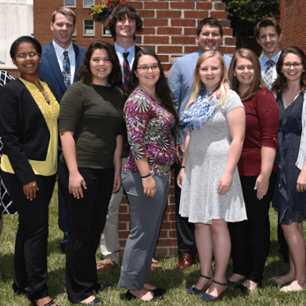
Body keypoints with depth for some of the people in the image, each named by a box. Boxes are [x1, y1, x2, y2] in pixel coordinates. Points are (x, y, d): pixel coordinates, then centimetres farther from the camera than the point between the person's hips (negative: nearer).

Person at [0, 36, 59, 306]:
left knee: (29, 226, 15)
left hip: (46, 171, 7)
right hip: (23, 172, -7)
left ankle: (22, 282, 27)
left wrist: (58, 168, 14)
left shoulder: (49, 88, 11)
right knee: (37, 229, -4)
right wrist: (26, 177, -19)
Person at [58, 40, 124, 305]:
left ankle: (90, 281, 31)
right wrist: (73, 172, -17)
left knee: (96, 227, 15)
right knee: (81, 229, 2)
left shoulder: (117, 94, 13)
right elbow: (66, 132, -12)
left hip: (106, 171, 6)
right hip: (81, 169, -6)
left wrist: (117, 169, 13)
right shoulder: (78, 90, -7)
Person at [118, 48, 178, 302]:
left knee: (152, 231, 16)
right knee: (142, 232, 0)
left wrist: (166, 170, 17)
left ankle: (142, 279, 28)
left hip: (161, 173, 9)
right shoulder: (138, 100, -14)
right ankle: (133, 286, 13)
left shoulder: (159, 97, 13)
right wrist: (146, 176, -22)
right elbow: (135, 140, -19)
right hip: (143, 175, -9)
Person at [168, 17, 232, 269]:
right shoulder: (181, 64, 6)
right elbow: (170, 104, 5)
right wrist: (172, 140, -3)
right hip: (187, 146, 0)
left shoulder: (233, 65, 7)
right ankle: (187, 251, 18)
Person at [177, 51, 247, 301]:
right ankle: (205, 276, 21)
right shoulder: (196, 98, 14)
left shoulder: (229, 98, -7)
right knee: (200, 223, 10)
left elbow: (237, 139, -12)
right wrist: (184, 166, 16)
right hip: (195, 168, 7)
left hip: (218, 167, -6)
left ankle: (220, 281, 10)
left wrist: (228, 173, -18)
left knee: (217, 224, -1)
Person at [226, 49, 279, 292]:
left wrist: (265, 174, -18)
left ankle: (255, 277, 19)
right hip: (233, 172, 6)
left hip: (256, 173, -6)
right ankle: (239, 270, 30)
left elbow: (269, 138, -13)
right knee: (236, 222, 14)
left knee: (257, 223, 6)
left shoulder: (263, 96, -8)